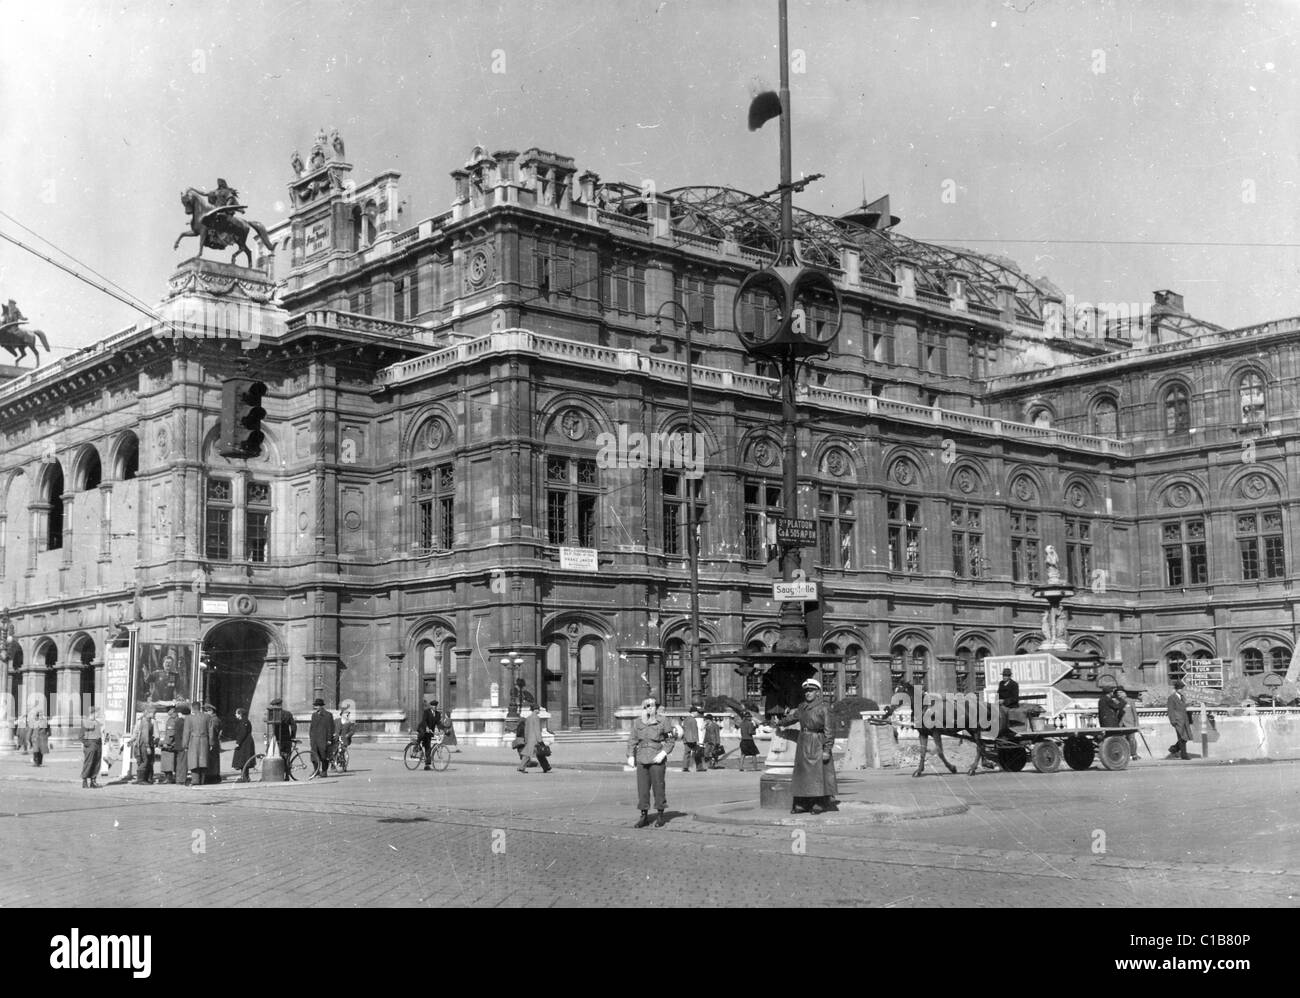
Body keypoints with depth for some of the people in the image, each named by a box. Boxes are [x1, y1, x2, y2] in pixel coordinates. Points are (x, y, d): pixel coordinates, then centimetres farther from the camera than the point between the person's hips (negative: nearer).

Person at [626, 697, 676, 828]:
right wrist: (630, 755, -1)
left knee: (658, 786, 1)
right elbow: (632, 740, 10)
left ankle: (661, 816, 13)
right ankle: (644, 816, 13)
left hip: (657, 759, -3)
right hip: (642, 759, 3)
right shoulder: (637, 722, 5)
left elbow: (671, 740, 1)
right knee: (642, 787, 4)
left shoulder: (661, 722, -4)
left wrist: (663, 753, -11)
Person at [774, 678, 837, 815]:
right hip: (804, 744, 6)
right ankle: (802, 804, 10)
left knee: (818, 773, -4)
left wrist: (827, 750, -17)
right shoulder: (802, 707, 9)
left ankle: (819, 805, 2)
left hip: (817, 744, -6)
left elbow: (828, 730, -11)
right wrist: (779, 723, 45)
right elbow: (791, 717, 29)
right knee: (803, 774, 6)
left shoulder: (822, 708, -9)